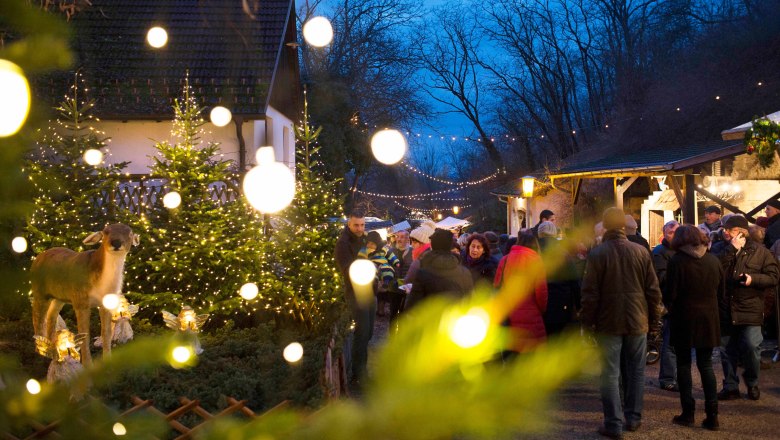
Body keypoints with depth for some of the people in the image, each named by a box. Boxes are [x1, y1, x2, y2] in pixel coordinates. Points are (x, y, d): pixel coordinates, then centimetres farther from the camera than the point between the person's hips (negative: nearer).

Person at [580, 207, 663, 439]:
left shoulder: (597, 254, -9)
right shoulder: (640, 251, -2)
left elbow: (590, 293, -9)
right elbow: (653, 289, 2)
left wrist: (588, 321, 1)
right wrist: (654, 319, 12)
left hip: (608, 322, -2)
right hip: (637, 320, 3)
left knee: (610, 374, 1)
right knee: (636, 371, 14)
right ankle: (633, 418, 21)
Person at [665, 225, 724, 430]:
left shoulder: (677, 261, -11)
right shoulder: (713, 260, 1)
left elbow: (670, 294, -13)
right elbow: (722, 291, 8)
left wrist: (667, 301, 9)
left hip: (684, 319, -3)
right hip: (708, 320, 3)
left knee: (684, 364, 8)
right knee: (706, 364, 10)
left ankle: (688, 413, 7)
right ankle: (712, 415, 6)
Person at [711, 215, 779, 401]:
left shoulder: (760, 251, -2)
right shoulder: (723, 250, 6)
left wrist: (753, 279, -19)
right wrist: (731, 249, -16)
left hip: (750, 310, -3)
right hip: (725, 308, 3)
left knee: (751, 347, -8)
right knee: (727, 350, 9)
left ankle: (752, 383, 16)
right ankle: (730, 386, 22)